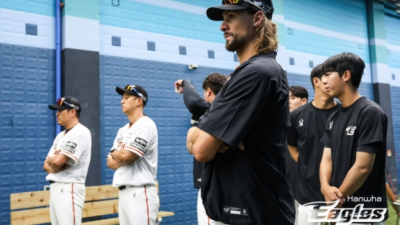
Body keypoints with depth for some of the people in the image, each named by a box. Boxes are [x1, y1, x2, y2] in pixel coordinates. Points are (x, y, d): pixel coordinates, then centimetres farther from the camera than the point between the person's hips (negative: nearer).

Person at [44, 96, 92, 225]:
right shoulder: (60, 136, 18)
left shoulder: (81, 132, -11)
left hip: (69, 189, -9)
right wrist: (55, 165, -9)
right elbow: (46, 166, 14)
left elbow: (58, 160, -19)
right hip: (55, 188, 9)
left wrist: (50, 159, 3)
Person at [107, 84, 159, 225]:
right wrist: (121, 155, -7)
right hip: (124, 192, 9)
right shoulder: (123, 130, 17)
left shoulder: (146, 125, -9)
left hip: (140, 193, -9)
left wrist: (115, 154, 4)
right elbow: (110, 162, 12)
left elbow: (125, 156, -17)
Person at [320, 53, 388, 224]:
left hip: (365, 211, -7)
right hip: (339, 209, 7)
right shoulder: (333, 119, 10)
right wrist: (326, 187, -15)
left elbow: (363, 167, -18)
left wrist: (337, 200, -11)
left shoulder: (370, 113, -14)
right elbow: (327, 159, 4)